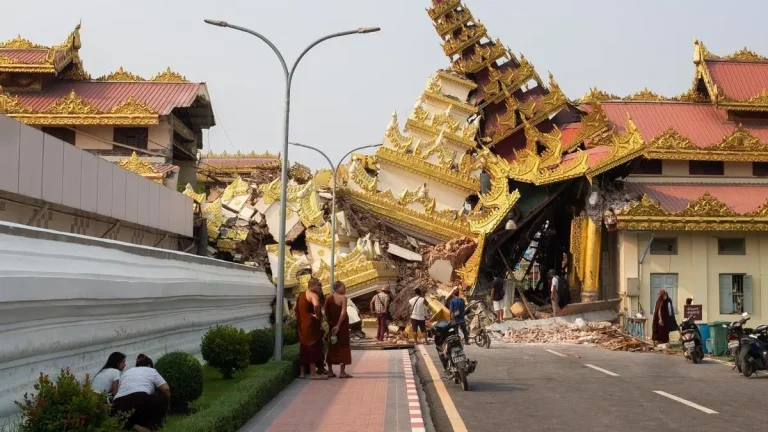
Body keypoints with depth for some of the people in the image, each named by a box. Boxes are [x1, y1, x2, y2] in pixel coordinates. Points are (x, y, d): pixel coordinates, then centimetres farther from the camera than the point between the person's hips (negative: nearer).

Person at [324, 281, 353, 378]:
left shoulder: (329, 298, 6)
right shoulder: (343, 298, -11)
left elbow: (323, 311, 0)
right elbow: (343, 312, -20)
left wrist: (329, 322, 4)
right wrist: (338, 325, -17)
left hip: (332, 325, 6)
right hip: (342, 325, -6)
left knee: (332, 347, 13)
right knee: (343, 347, 1)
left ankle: (330, 371, 16)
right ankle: (342, 372, -1)